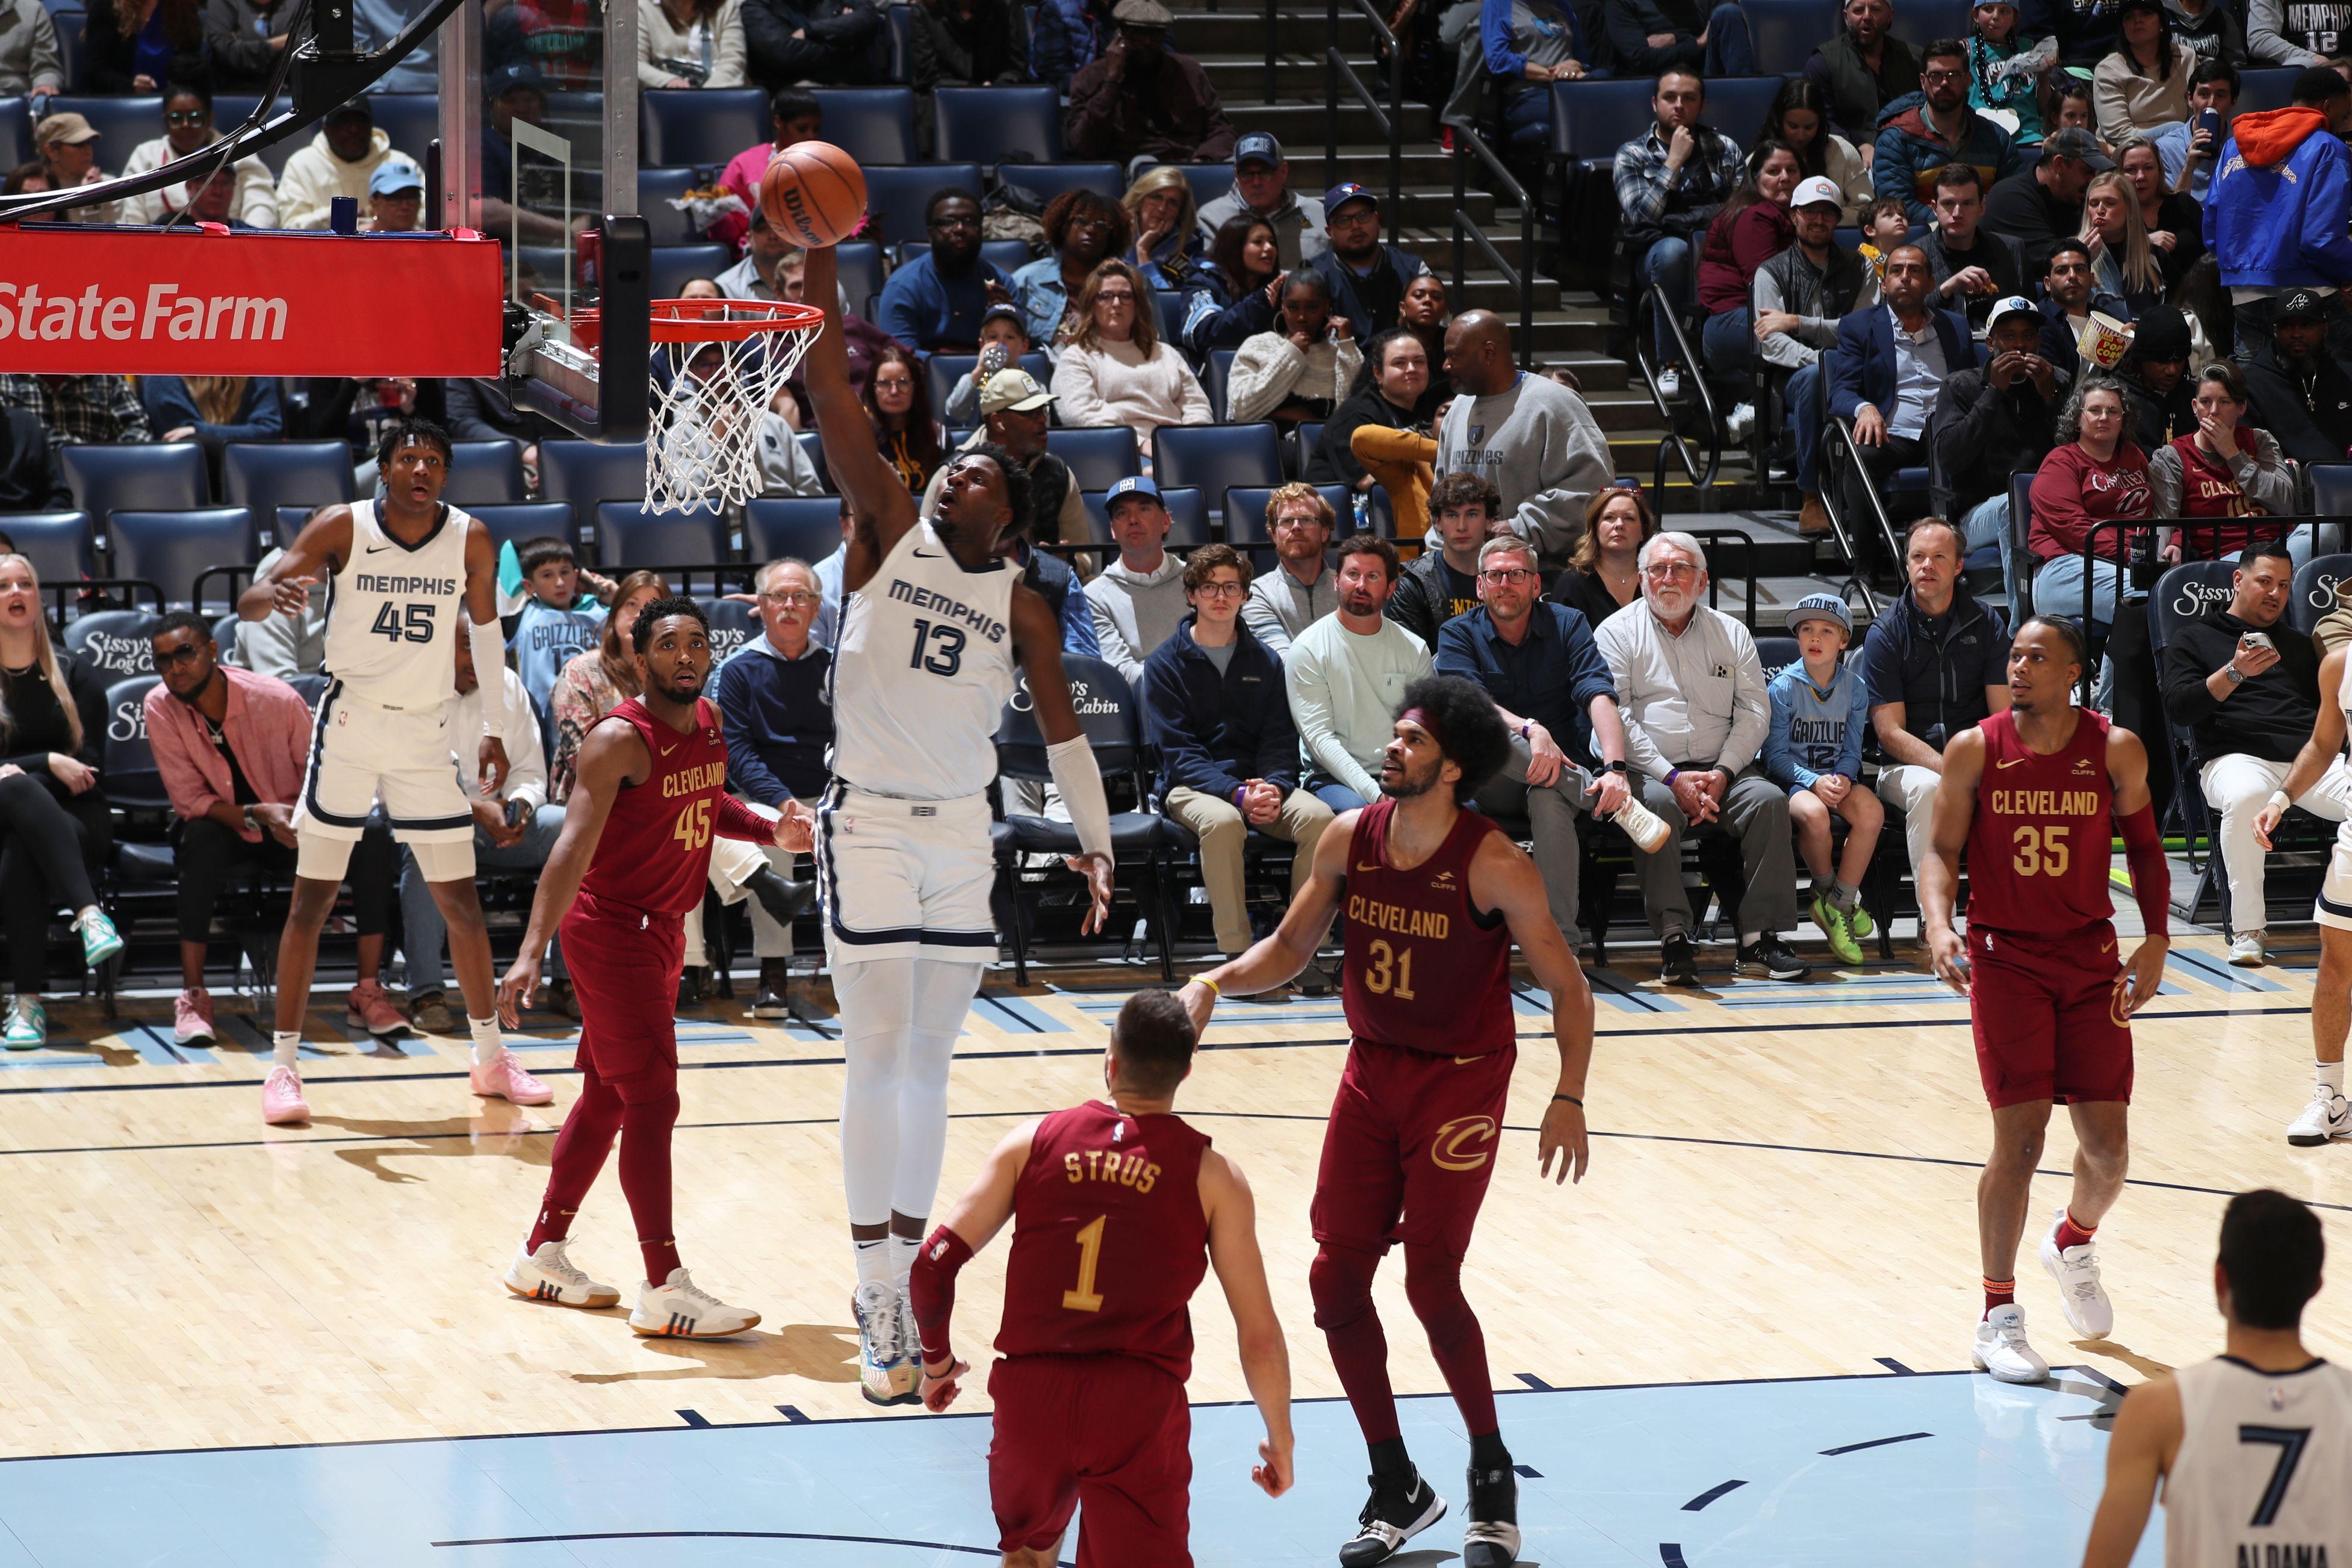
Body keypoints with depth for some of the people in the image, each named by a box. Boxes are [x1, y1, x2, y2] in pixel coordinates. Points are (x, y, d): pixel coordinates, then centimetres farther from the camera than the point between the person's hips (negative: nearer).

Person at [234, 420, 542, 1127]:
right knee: (312, 898, -4)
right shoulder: (341, 528, -12)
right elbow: (247, 600, -17)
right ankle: (283, 1067, 1)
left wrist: (494, 729, 11)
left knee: (461, 901, 6)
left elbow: (487, 629, 12)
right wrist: (272, 595, -41)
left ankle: (491, 1058, 20)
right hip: (350, 721, -2)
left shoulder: (471, 541, -4)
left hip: (428, 732, 2)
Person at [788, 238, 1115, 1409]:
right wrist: (820, 267, -16)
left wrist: (1095, 842, 0)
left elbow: (1063, 730, 9)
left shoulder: (1022, 607, 8)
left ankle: (904, 1274, 19)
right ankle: (878, 1303, -9)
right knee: (878, 1052, -8)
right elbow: (831, 401, -7)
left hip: (963, 833, 3)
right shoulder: (889, 533, 0)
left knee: (929, 1061, 9)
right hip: (870, 821, -3)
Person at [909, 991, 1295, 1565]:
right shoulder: (1212, 1177, 3)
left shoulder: (1034, 1142, 7)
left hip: (1029, 1396, 2)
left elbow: (933, 1267, 4)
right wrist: (1279, 1441, 18)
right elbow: (1259, 1338, 3)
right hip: (1139, 1408, -2)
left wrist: (937, 1361, 22)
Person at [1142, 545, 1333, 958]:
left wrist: (1274, 788, -15)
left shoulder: (1266, 661, 16)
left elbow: (1280, 739, 9)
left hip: (1261, 783, 3)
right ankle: (1235, 952, -35)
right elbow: (1179, 753, -5)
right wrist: (1237, 794, -21)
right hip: (1192, 786, -3)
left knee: (1318, 816, -29)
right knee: (1223, 821, -39)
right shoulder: (1166, 663, 4)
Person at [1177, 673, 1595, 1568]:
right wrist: (1216, 984, -8)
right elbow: (1292, 947, 9)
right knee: (1336, 1281, 0)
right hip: (1372, 1067, 5)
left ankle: (1492, 1476, 8)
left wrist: (1568, 1100, -17)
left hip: (1460, 1081, -5)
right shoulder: (1349, 838, -4)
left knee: (1430, 1282, -15)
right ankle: (1397, 1489, 16)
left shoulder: (1493, 866, -18)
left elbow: (1567, 988, -9)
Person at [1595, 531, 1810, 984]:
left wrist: (1722, 773, -9)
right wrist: (1672, 779, -16)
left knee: (1769, 799, -26)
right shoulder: (1618, 633, 6)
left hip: (1722, 770, 3)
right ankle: (1674, 938, -36)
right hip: (1649, 772, -3)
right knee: (1659, 804, -36)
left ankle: (1760, 938, -25)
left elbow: (1754, 712, 9)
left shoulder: (1732, 635, 17)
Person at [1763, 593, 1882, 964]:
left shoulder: (1855, 687, 5)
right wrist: (1814, 781, -21)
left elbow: (1852, 750, 7)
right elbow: (1776, 754, -6)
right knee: (1814, 815, -37)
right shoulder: (1783, 687, -5)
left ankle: (1837, 905, -16)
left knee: (1872, 811, -29)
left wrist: (1842, 778, -16)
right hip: (1792, 779, -3)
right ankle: (1827, 890, -7)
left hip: (1837, 777, 3)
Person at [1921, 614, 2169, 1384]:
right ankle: (1998, 1316, 3)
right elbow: (1942, 852, -4)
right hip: (2005, 958, -2)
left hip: (2090, 958, 2)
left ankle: (2074, 1243, 36)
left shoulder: (2115, 751, -4)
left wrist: (2155, 939, -4)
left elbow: (2144, 846, 7)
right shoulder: (1975, 751, -7)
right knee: (2019, 1137, -9)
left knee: (2107, 1141, 2)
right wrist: (1939, 925, -22)